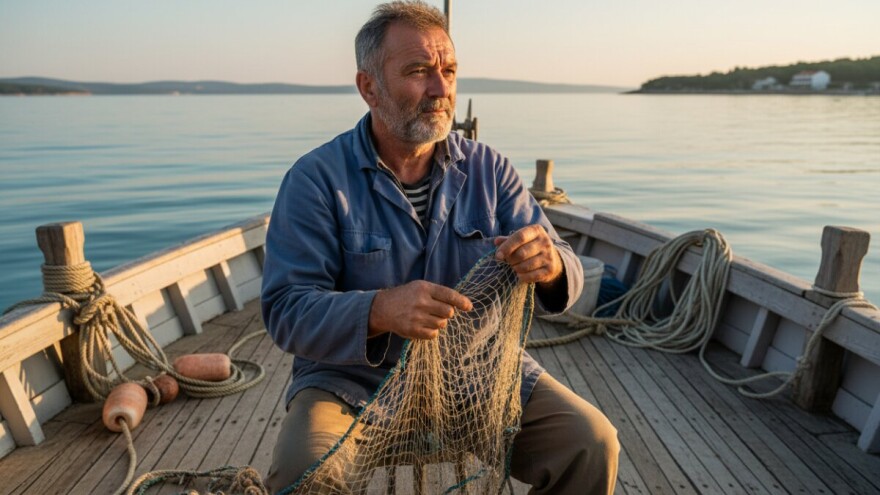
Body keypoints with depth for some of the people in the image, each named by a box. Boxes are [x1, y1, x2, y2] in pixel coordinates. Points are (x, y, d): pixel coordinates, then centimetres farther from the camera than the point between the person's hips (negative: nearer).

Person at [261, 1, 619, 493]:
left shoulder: (488, 168, 1)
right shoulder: (317, 178, -9)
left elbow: (568, 275, -1)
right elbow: (287, 310, -15)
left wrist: (551, 265, -27)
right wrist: (380, 311, -35)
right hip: (356, 381, -2)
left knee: (593, 446, -13)